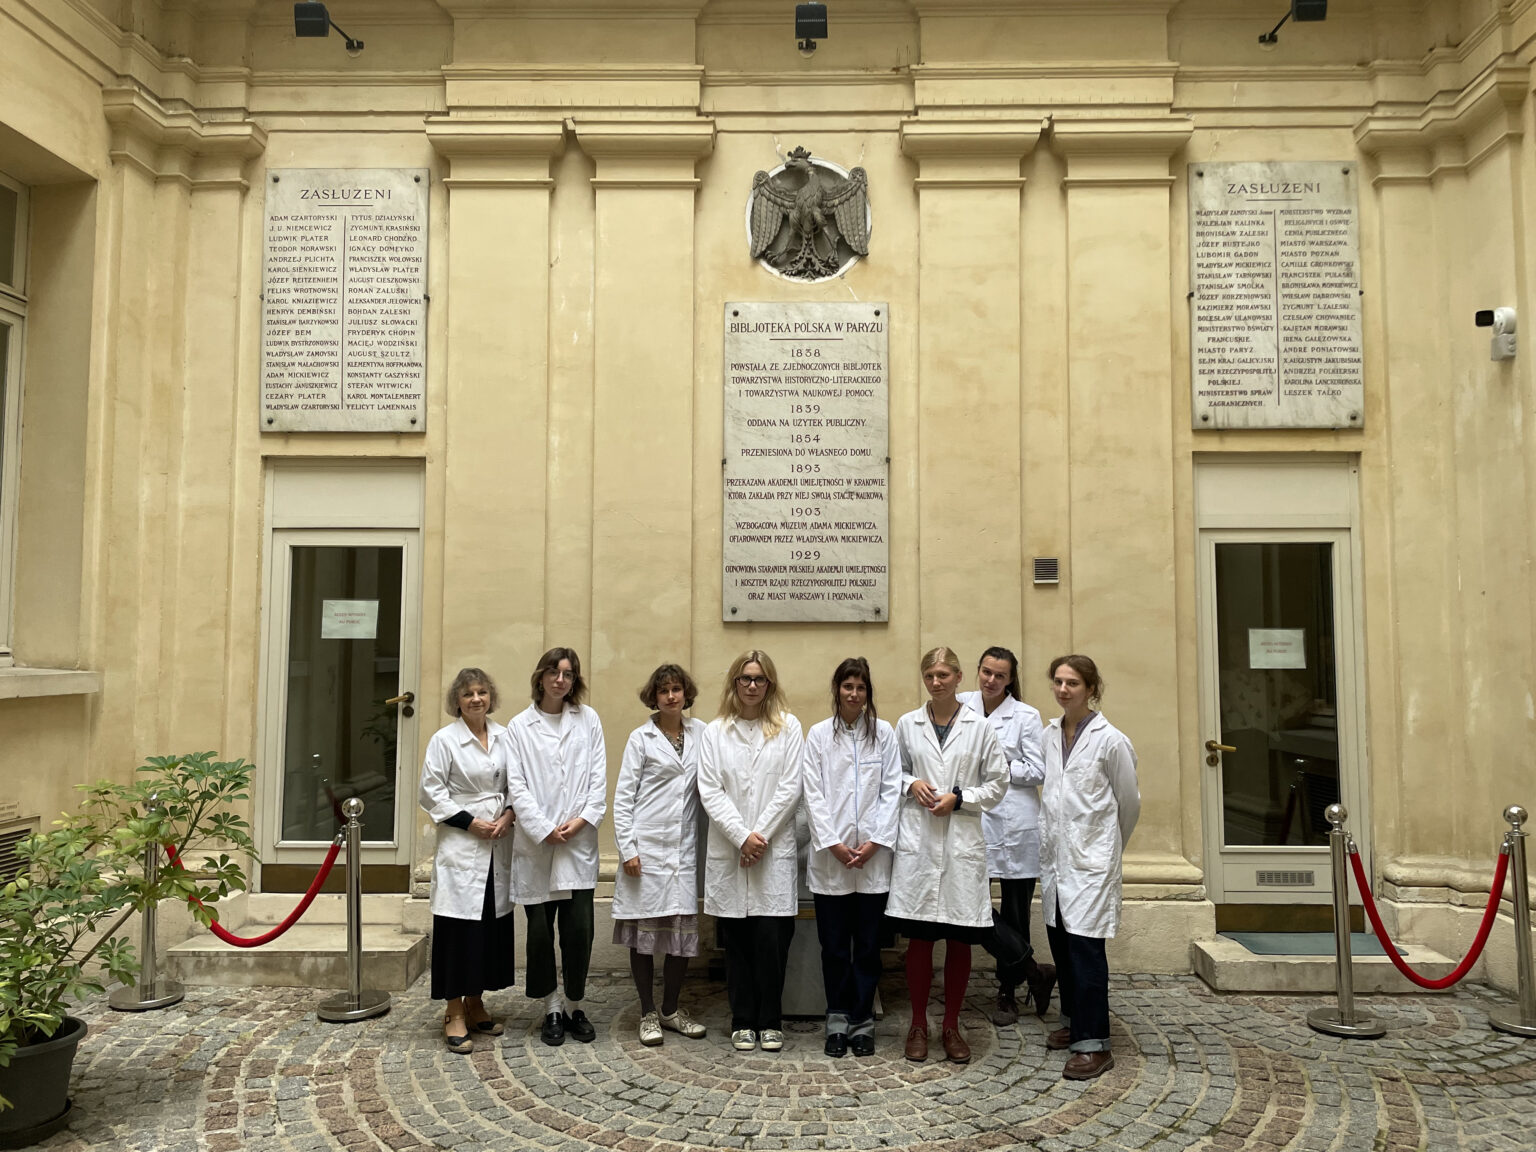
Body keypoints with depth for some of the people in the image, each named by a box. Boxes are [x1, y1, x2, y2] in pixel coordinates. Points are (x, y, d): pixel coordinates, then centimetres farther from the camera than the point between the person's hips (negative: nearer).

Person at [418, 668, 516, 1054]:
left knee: (494, 927, 9)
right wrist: (471, 822, -12)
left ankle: (475, 1005, 24)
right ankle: (454, 1015, 9)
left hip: (498, 848, 5)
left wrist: (509, 815, -5)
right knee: (459, 929, -3)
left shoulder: (505, 737, 8)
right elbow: (431, 793, -6)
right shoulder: (443, 740, -4)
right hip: (460, 847, -5)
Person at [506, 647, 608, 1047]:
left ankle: (574, 1007, 18)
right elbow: (517, 786, -2)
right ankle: (552, 1011, 20)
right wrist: (544, 830, -10)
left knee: (579, 928, -1)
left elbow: (599, 777, 5)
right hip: (535, 845, -1)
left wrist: (584, 819, -8)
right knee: (540, 931, 4)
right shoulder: (519, 726, 4)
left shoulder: (588, 720, 9)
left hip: (579, 843, 1)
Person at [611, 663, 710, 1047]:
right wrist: (627, 849, -8)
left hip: (685, 849, 3)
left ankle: (670, 1009, 23)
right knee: (644, 932, 3)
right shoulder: (641, 738, 0)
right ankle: (648, 1013, 17)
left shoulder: (700, 733, 7)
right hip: (647, 847, -3)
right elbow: (623, 796, -2)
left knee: (685, 930, 6)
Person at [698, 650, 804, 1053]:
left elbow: (790, 787, -2)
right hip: (728, 850, 1)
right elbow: (710, 791, 0)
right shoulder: (715, 731, 6)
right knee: (737, 939, 6)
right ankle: (743, 1021, 18)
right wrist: (742, 836, -10)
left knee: (771, 937, -2)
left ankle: (770, 1021, 13)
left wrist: (761, 835, -8)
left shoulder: (788, 728, 4)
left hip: (775, 849, -1)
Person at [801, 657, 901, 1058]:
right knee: (834, 945, 7)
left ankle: (862, 1022, 19)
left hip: (873, 856, 1)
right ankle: (837, 1021, 20)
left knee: (868, 945, 7)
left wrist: (874, 842, -8)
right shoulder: (818, 734, 2)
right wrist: (834, 844, -9)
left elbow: (891, 791, 1)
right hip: (830, 857, 0)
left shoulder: (884, 733, 4)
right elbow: (813, 794, -1)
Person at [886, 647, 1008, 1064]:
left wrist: (959, 799, -9)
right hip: (917, 841, 1)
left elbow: (997, 784, 4)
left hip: (962, 842, 0)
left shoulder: (980, 727, 1)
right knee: (919, 938, 5)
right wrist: (911, 784, -6)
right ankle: (918, 1025, 20)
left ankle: (952, 1026, 22)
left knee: (960, 940, 6)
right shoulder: (907, 725, 5)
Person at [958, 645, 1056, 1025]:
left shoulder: (1026, 716, 0)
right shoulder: (960, 708, 5)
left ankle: (1007, 994, 26)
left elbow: (1037, 772, -3)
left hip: (1014, 822, -2)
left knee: (1014, 911, 7)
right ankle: (1034, 971, 12)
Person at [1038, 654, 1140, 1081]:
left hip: (1091, 859, -6)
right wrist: (1050, 838, 15)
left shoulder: (1110, 740, -9)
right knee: (1060, 942, 13)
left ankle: (1093, 1044, 0)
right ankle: (1074, 1021, 30)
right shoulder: (1048, 735, 6)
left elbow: (1129, 801, 1)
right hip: (1055, 854, 6)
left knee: (1085, 947, -7)